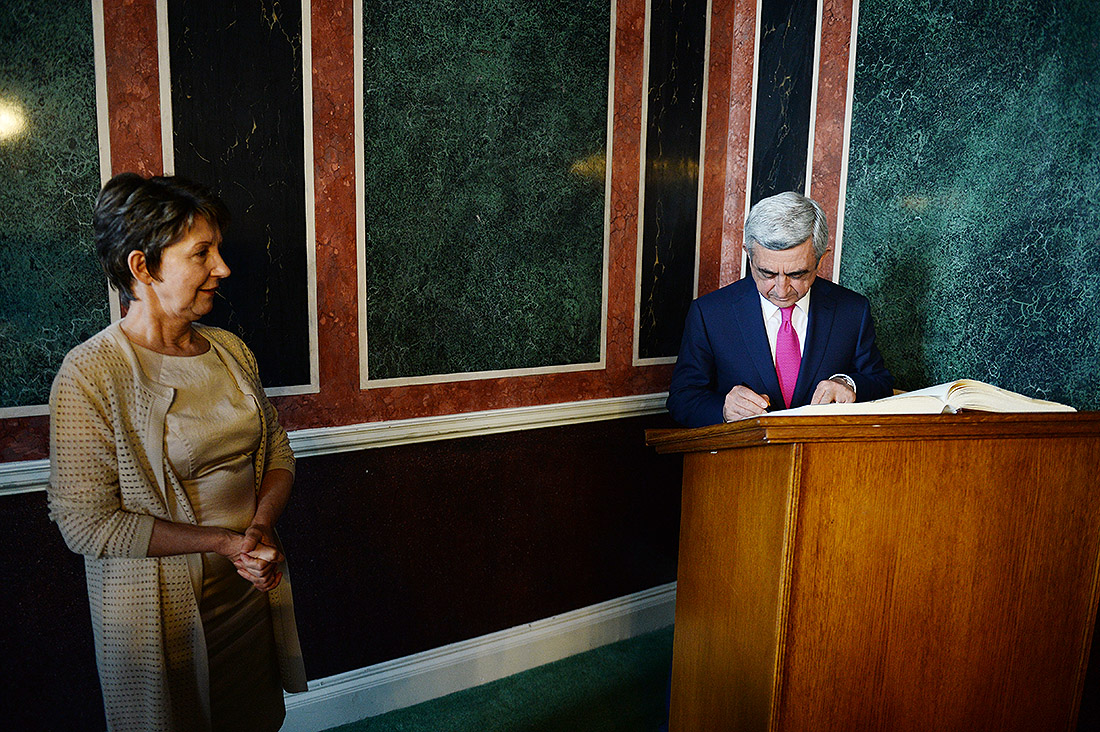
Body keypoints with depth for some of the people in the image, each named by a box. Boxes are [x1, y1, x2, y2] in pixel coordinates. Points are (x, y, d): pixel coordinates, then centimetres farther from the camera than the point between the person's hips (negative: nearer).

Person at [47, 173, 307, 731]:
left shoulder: (231, 351, 1)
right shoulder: (91, 373, -18)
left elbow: (277, 452, 7)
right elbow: (86, 522, -19)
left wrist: (260, 528, -11)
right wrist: (223, 542, -19)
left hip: (253, 590, 5)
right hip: (161, 607, -5)